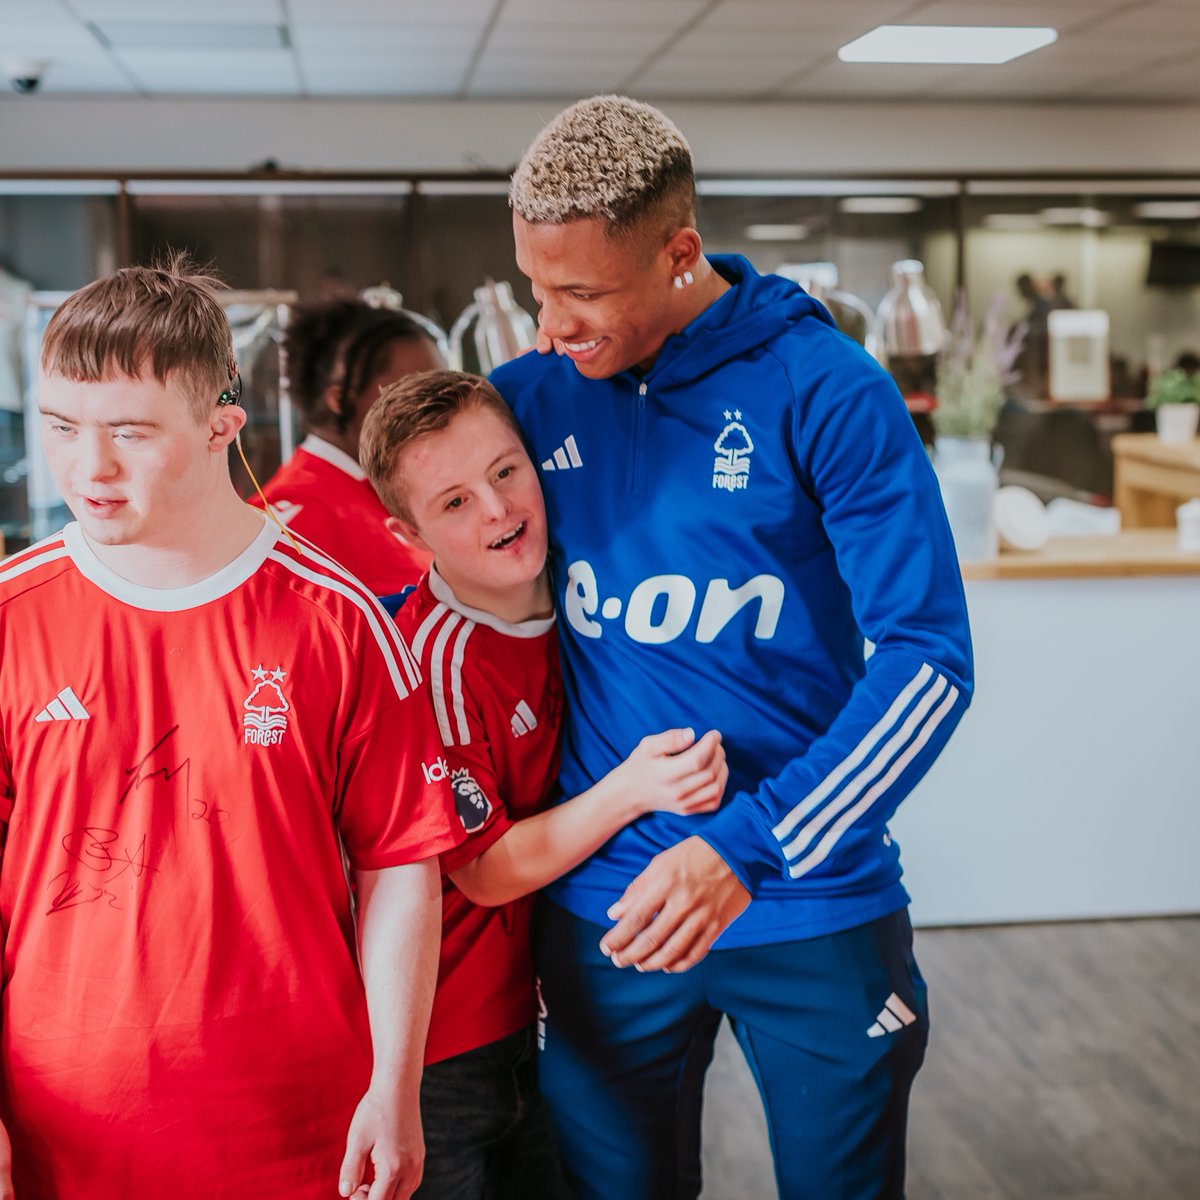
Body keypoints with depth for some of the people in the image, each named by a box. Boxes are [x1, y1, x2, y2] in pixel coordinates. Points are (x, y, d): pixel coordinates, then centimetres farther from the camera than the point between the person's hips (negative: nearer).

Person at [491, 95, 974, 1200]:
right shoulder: (532, 396, -1)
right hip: (604, 902, 3)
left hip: (814, 905, -2)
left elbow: (928, 654, -16)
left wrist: (751, 848, -24)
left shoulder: (826, 391, -12)